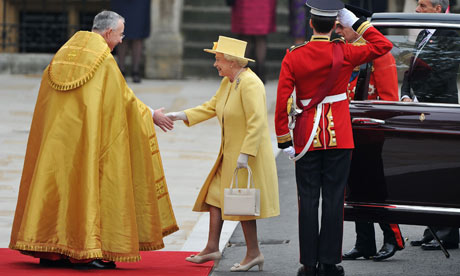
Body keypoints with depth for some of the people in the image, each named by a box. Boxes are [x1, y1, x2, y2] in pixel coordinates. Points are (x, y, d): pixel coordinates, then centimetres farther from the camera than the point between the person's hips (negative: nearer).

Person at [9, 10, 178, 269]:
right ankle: (84, 250, -5)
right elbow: (124, 97, -3)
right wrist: (151, 115, 10)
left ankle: (48, 249, 8)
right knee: (87, 186, -3)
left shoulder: (65, 52, 11)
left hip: (56, 134, 7)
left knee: (56, 183, 8)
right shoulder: (104, 59, -9)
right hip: (87, 137, -7)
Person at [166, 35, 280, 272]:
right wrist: (181, 116, 10)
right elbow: (211, 107, 19)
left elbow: (257, 122, -25)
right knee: (216, 194, 11)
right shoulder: (227, 82, 9)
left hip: (248, 154, -10)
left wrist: (245, 154, -27)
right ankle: (212, 248, 17)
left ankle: (253, 253, 6)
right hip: (230, 153, 10)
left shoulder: (249, 83, -21)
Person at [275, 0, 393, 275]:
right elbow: (384, 45, 3)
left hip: (307, 138, 1)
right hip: (339, 137, -1)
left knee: (308, 200, 4)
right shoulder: (344, 54, -7)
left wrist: (284, 140, 1)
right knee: (334, 198, 3)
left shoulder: (293, 57, -3)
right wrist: (356, 22, 4)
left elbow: (282, 101, -5)